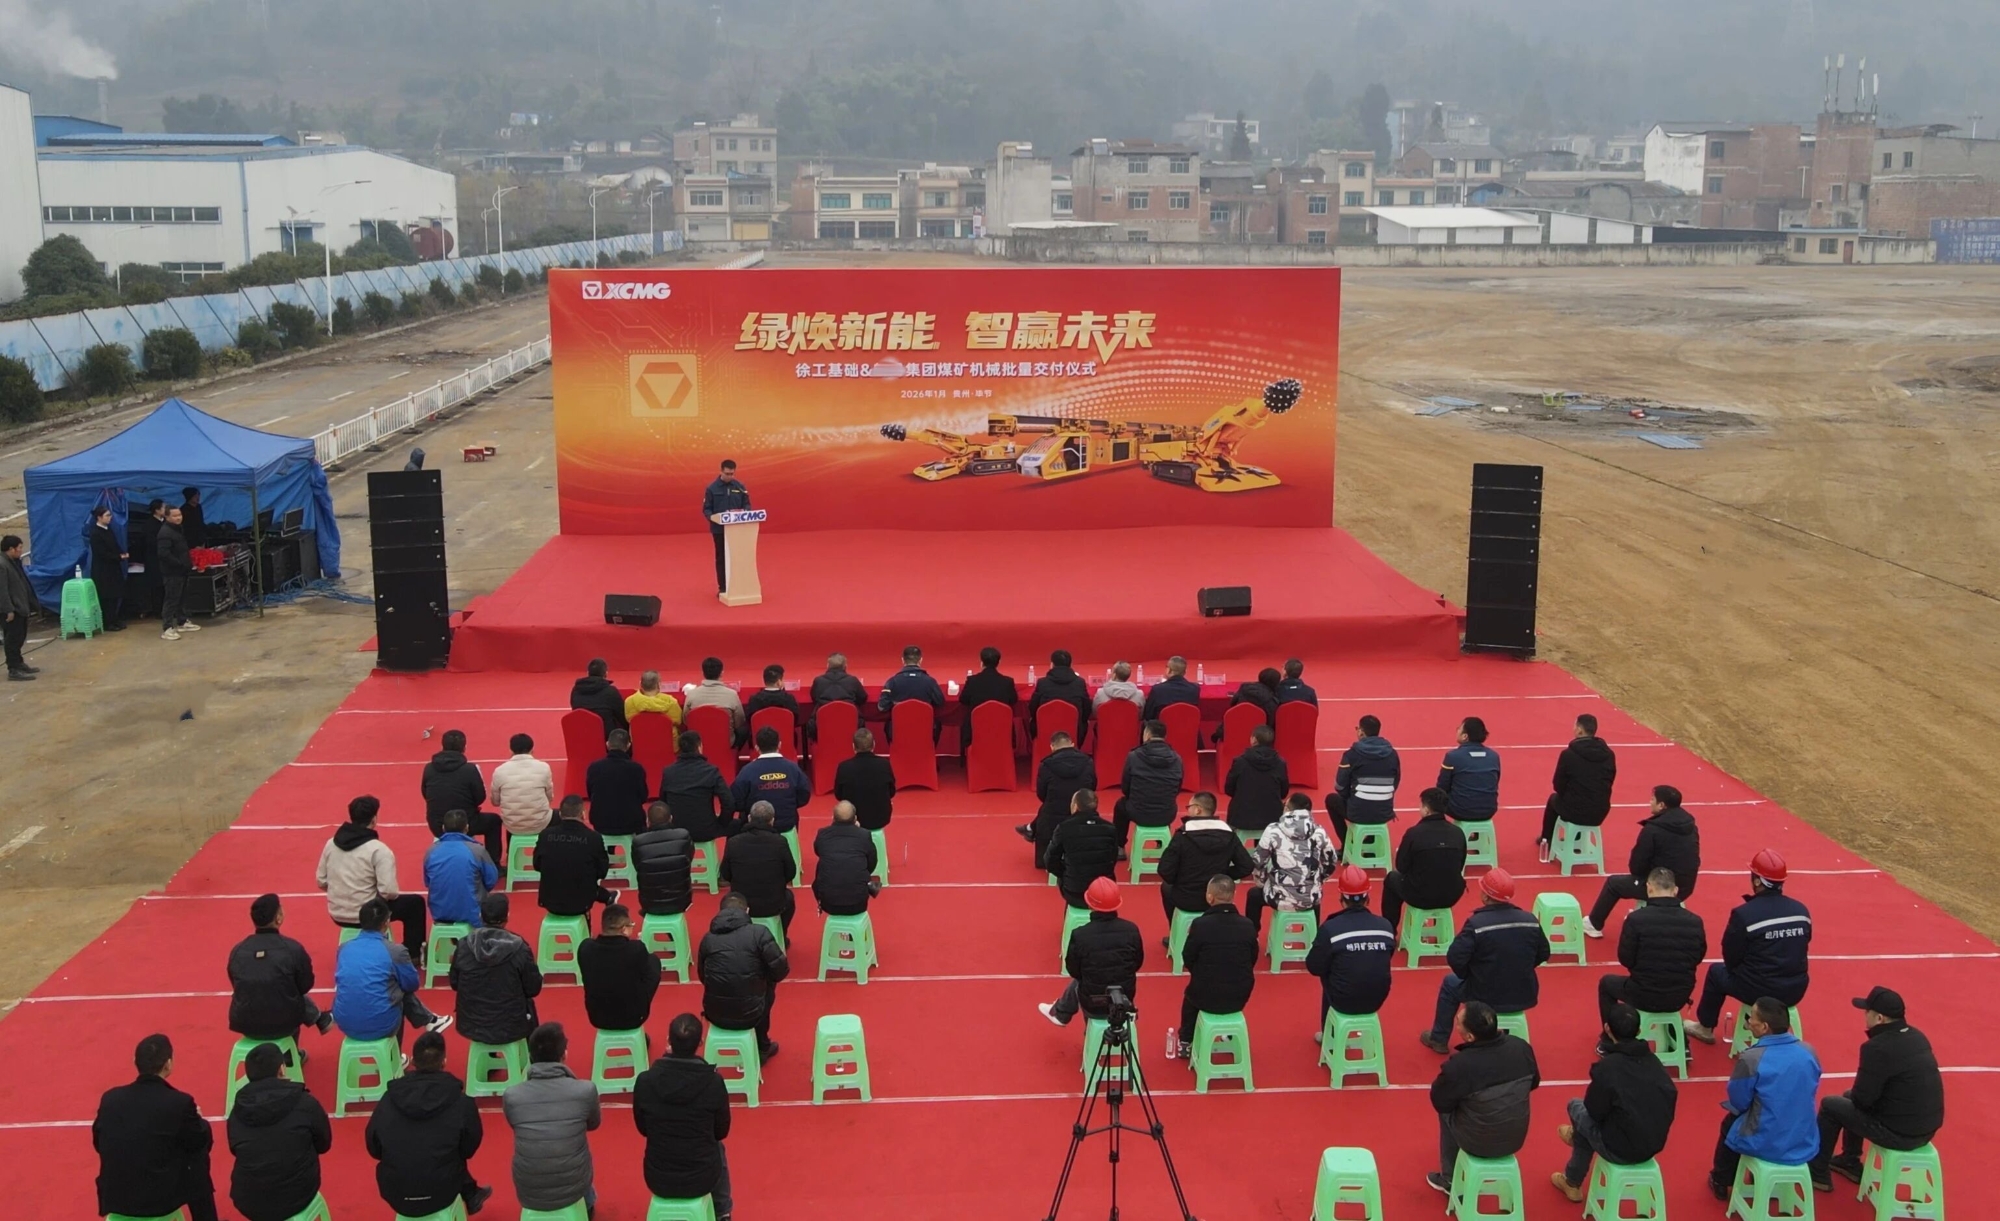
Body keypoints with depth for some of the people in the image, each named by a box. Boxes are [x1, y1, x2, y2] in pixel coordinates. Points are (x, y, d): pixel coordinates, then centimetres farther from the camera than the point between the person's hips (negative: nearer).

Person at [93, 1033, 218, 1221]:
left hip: (114, 1198, 4)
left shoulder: (110, 1098, -5)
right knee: (198, 1158, 22)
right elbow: (201, 1142, 0)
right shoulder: (179, 1102, -15)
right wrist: (197, 1119, 22)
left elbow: (99, 1144, 10)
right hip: (162, 1197, -4)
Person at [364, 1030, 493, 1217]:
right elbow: (469, 1148, 3)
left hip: (395, 1195, 1)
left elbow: (374, 1149, 5)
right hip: (440, 1194, -1)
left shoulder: (388, 1100, -6)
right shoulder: (462, 1103, -11)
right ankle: (470, 1196, 40)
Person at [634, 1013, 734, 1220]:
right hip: (701, 1178, -1)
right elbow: (721, 1131, -1)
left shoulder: (645, 1081, -15)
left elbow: (643, 1129, 3)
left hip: (658, 1179, 1)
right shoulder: (714, 1082, -17)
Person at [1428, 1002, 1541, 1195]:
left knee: (1446, 1111, 25)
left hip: (1479, 1144, -4)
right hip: (1516, 1138, 4)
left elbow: (1439, 1102, -11)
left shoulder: (1459, 1066, -30)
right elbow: (1534, 1083, 6)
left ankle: (1450, 1179, 34)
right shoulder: (1522, 1048, -14)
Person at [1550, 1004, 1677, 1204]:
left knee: (1577, 1107, 21)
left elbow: (1595, 1112, -12)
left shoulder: (1607, 1066, -21)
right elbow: (1670, 1097, 8)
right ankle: (1572, 1181, 50)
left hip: (1621, 1149, -6)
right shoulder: (1653, 1060, -2)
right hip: (1654, 1144, 6)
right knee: (1587, 1111, 28)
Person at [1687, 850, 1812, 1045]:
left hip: (1760, 991, -5)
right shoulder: (1801, 910, -2)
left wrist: (1738, 971, 13)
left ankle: (1705, 1027, 38)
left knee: (1716, 972, 23)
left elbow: (1731, 958, -8)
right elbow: (1801, 951, 9)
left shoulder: (1744, 914, -17)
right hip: (1795, 990, 5)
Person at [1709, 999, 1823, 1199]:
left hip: (1766, 1146, -4)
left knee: (1730, 1122, 28)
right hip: (1805, 1145, 4)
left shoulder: (1751, 1058, -23)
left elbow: (1738, 1103, -9)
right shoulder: (1809, 1052, -6)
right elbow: (1811, 1092, 11)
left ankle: (1721, 1182, 44)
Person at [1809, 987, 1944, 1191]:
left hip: (1900, 1133, -8)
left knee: (1830, 1105, 10)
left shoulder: (1877, 1048, -24)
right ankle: (1850, 1162, 43)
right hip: (1927, 1127, 8)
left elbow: (1862, 1099, -17)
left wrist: (1856, 1095, 4)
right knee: (1851, 1097, 27)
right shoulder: (1917, 1036, 3)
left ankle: (1817, 1173, 23)